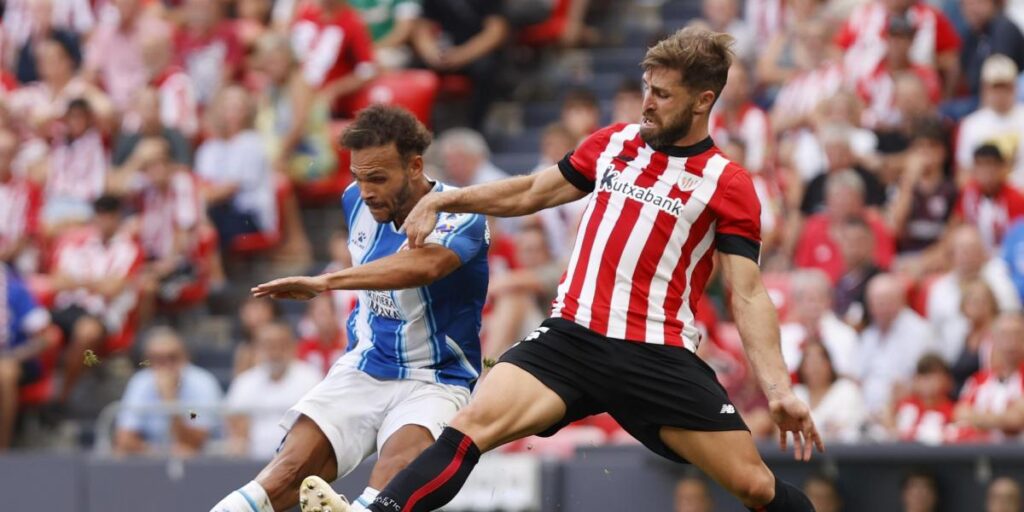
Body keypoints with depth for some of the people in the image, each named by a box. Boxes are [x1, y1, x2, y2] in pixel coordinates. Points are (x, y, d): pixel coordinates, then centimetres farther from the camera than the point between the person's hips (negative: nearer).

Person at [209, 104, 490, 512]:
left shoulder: (460, 217, -18)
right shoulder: (357, 202, 4)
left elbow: (423, 264, -41)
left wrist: (326, 282, -49)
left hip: (434, 381, -6)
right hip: (363, 369, 6)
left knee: (399, 461, -37)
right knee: (293, 466, -17)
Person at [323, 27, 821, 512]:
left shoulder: (729, 185, -1)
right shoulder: (613, 143, 11)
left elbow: (748, 296, -5)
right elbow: (530, 192, 24)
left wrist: (778, 389, -16)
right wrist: (440, 201, 17)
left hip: (660, 357, -3)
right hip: (573, 338, 3)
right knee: (472, 425, -20)